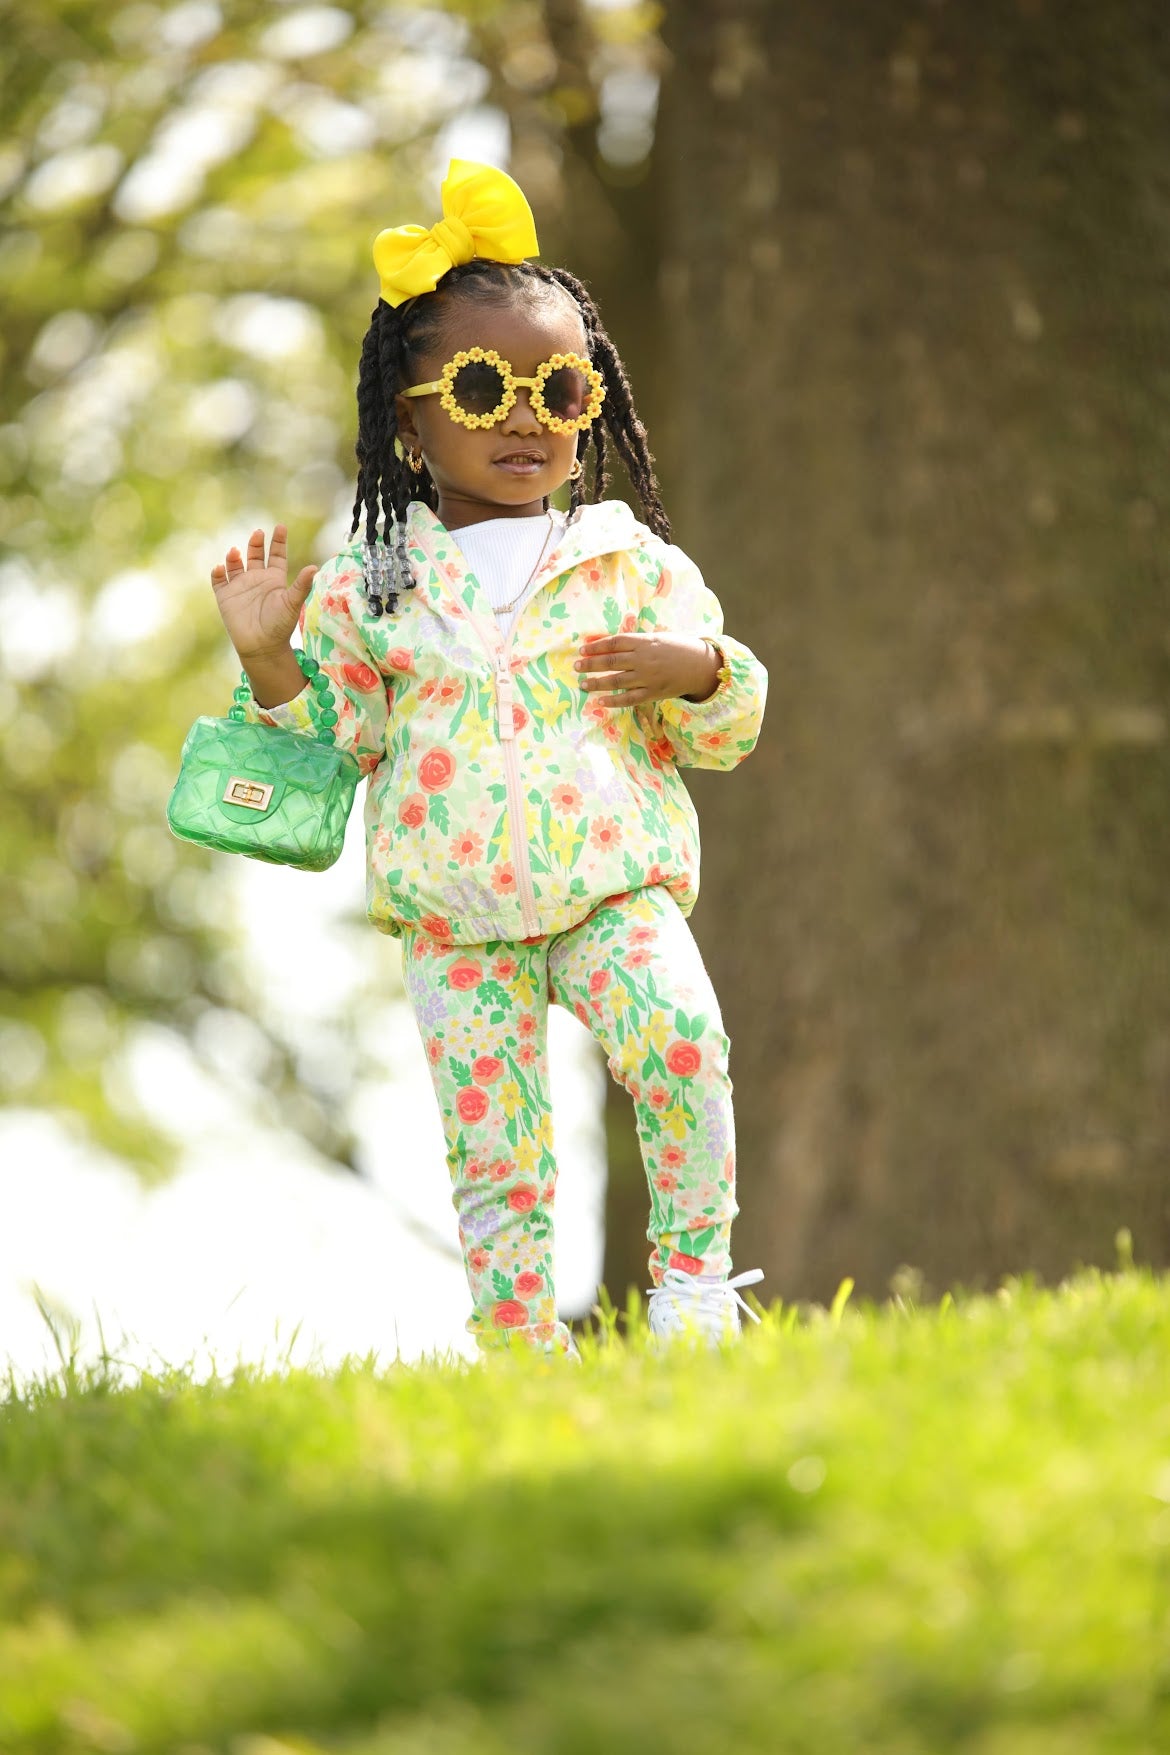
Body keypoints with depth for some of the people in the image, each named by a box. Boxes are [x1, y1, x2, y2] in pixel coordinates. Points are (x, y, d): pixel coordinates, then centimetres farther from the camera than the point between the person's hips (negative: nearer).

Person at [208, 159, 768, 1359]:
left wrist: (695, 672, -12)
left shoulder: (631, 565, 6)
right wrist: (268, 659, -8)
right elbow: (334, 743, 7)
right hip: (454, 923, 1)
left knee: (679, 1036, -26)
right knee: (493, 1147, -1)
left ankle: (694, 1271, -10)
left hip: (613, 886, -1)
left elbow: (726, 732, 9)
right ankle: (520, 1351, 9)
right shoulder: (369, 585, 6)